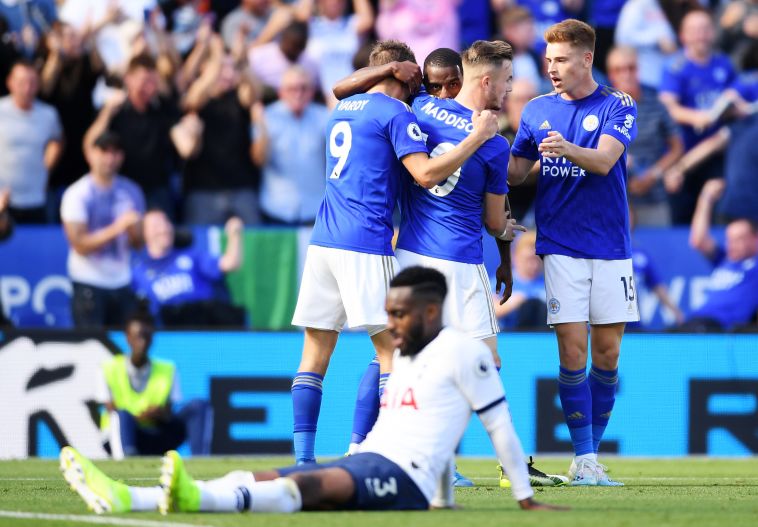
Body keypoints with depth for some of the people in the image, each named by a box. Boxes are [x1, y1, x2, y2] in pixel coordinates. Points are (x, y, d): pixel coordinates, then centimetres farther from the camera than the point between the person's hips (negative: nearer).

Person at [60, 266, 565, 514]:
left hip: (405, 477, -9)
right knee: (259, 478, -10)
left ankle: (197, 498, -62)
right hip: (362, 465, 9)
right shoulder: (405, 355, 27)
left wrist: (526, 498, -1)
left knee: (307, 484, -35)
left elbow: (501, 426, -2)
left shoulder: (463, 352, -2)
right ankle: (124, 498, -26)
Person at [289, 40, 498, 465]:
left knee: (316, 350, 5)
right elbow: (425, 174, -14)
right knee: (391, 349, -2)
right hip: (366, 243, -8)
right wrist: (478, 136, -10)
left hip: (324, 239, 8)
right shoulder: (395, 113, -4)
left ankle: (303, 459, 0)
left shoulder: (344, 108, 21)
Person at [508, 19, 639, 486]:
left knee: (607, 352, 2)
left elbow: (605, 160, -17)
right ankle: (585, 460, -6)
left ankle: (592, 451, 14)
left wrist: (567, 149, -36)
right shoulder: (538, 111, 8)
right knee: (572, 351, -8)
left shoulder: (618, 106, 0)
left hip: (610, 247, 0)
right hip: (561, 247, 0)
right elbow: (515, 172, 13)